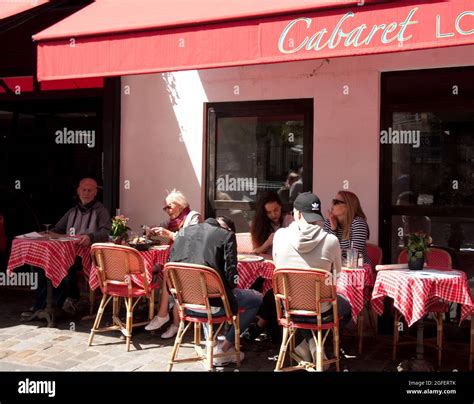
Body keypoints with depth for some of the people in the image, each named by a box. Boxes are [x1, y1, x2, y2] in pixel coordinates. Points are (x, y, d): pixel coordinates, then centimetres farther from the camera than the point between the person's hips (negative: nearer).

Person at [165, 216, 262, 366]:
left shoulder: (185, 231, 16)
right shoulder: (227, 235, 2)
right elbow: (230, 272, -6)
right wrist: (230, 285, 15)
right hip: (212, 302, -6)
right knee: (258, 299, 18)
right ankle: (222, 350, 12)